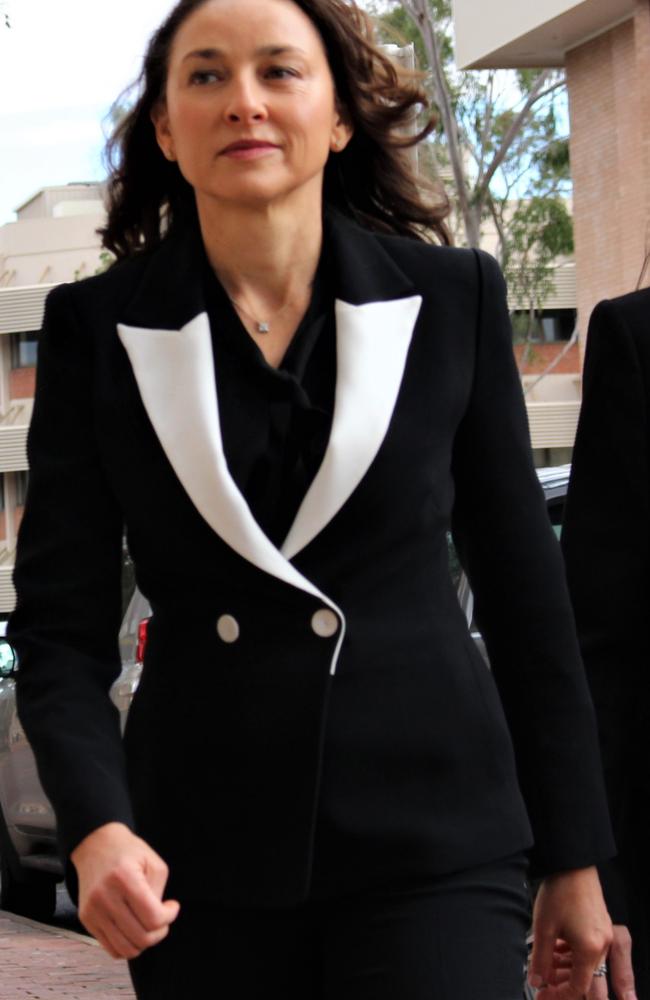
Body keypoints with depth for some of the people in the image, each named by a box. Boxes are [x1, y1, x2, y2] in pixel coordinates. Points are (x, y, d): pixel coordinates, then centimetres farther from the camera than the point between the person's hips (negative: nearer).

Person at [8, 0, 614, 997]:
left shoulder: (453, 299, 2)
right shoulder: (97, 328, 2)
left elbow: (525, 594, 7)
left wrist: (574, 857, 7)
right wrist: (95, 827, -17)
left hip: (428, 843, -1)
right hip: (202, 860, 1)